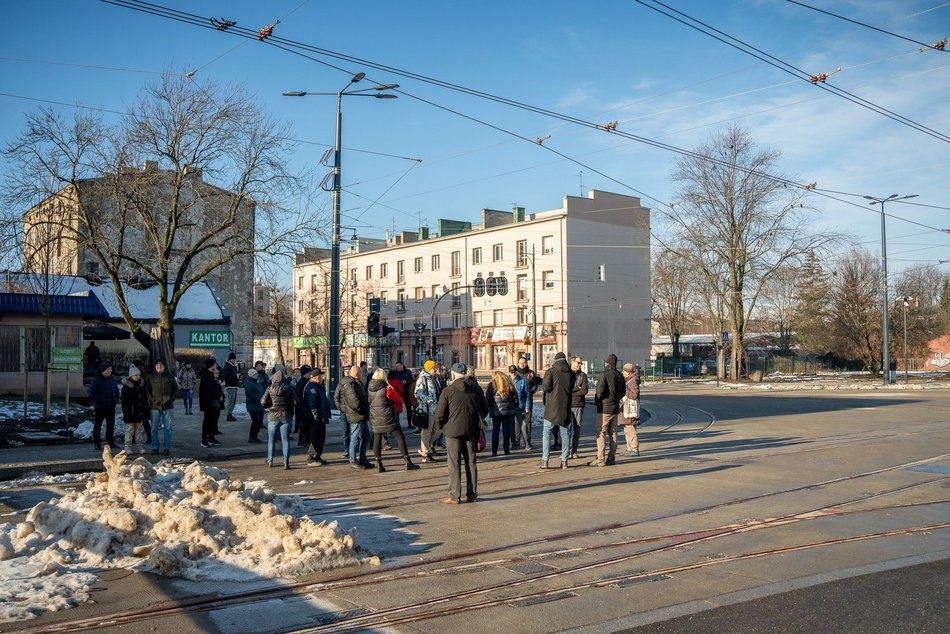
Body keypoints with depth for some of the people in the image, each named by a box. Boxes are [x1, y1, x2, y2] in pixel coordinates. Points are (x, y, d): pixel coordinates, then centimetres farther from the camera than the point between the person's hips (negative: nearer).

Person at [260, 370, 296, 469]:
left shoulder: (270, 389, -6)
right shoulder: (289, 389, -3)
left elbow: (263, 402, -12)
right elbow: (295, 402, -6)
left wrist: (270, 405, 7)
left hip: (273, 417, -1)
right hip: (285, 417, 1)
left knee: (271, 440, 15)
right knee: (285, 440, 3)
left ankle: (270, 461, 21)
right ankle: (286, 462, -3)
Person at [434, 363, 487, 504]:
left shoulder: (448, 391, -11)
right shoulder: (474, 390, 4)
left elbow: (439, 413, -13)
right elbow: (484, 411, 11)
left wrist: (440, 425, 5)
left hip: (453, 431, -4)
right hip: (470, 431, 4)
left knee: (454, 464, 1)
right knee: (471, 462, 11)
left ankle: (454, 496, 3)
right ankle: (472, 494, 17)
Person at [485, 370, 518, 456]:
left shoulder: (491, 385, -4)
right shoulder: (509, 384, 5)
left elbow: (486, 398, -7)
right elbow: (515, 398, 9)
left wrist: (488, 408, 5)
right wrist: (515, 407, 20)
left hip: (496, 411, -2)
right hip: (508, 411, 2)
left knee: (495, 431, 6)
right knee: (506, 431, 8)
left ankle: (494, 452, 4)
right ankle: (506, 450, 8)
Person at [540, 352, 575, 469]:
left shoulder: (551, 371, -7)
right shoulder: (571, 373, 5)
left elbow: (546, 386, -15)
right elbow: (571, 388, 12)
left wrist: (543, 384, 6)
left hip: (552, 407, -3)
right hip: (565, 408, 3)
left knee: (547, 433, 2)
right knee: (565, 434, 9)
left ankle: (545, 460, -3)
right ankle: (564, 460, 9)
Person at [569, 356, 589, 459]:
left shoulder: (583, 375, 8)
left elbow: (584, 391, -5)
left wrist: (570, 391, -6)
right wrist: (577, 388, -8)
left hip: (579, 405, 2)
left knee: (577, 428, 4)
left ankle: (574, 451, 11)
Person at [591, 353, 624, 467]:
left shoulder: (605, 375, -15)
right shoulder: (620, 376, 10)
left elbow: (600, 391, -18)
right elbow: (623, 392, 16)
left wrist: (597, 401, -2)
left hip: (605, 408, -8)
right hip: (615, 408, 8)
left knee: (601, 433, -5)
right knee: (613, 433, 13)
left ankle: (601, 459, -9)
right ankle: (611, 457, 18)